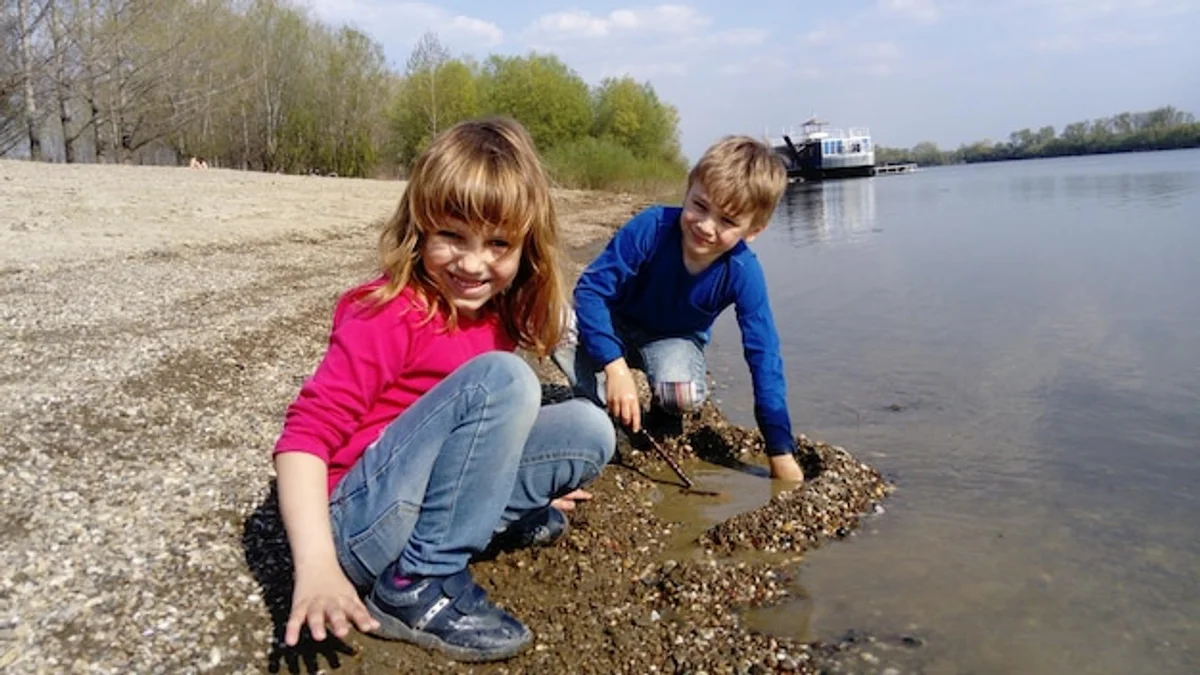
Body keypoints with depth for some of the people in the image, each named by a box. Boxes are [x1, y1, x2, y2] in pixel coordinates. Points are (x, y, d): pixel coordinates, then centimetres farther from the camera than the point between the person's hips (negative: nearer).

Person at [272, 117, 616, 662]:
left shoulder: (496, 314, 3)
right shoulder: (392, 314, -19)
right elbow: (307, 433, -23)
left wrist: (538, 483, 18)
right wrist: (317, 566, -33)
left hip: (423, 496, 7)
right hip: (359, 520, -7)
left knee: (590, 429, 0)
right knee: (502, 378, -28)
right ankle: (418, 587, -21)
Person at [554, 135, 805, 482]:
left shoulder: (743, 273, -28)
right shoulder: (651, 227, -32)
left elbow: (764, 358, -23)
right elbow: (591, 288, -28)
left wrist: (781, 453, -23)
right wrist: (615, 367, -41)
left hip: (676, 340, 0)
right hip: (619, 325, 0)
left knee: (683, 394, -34)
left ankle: (663, 413, 4)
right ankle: (605, 406, -8)